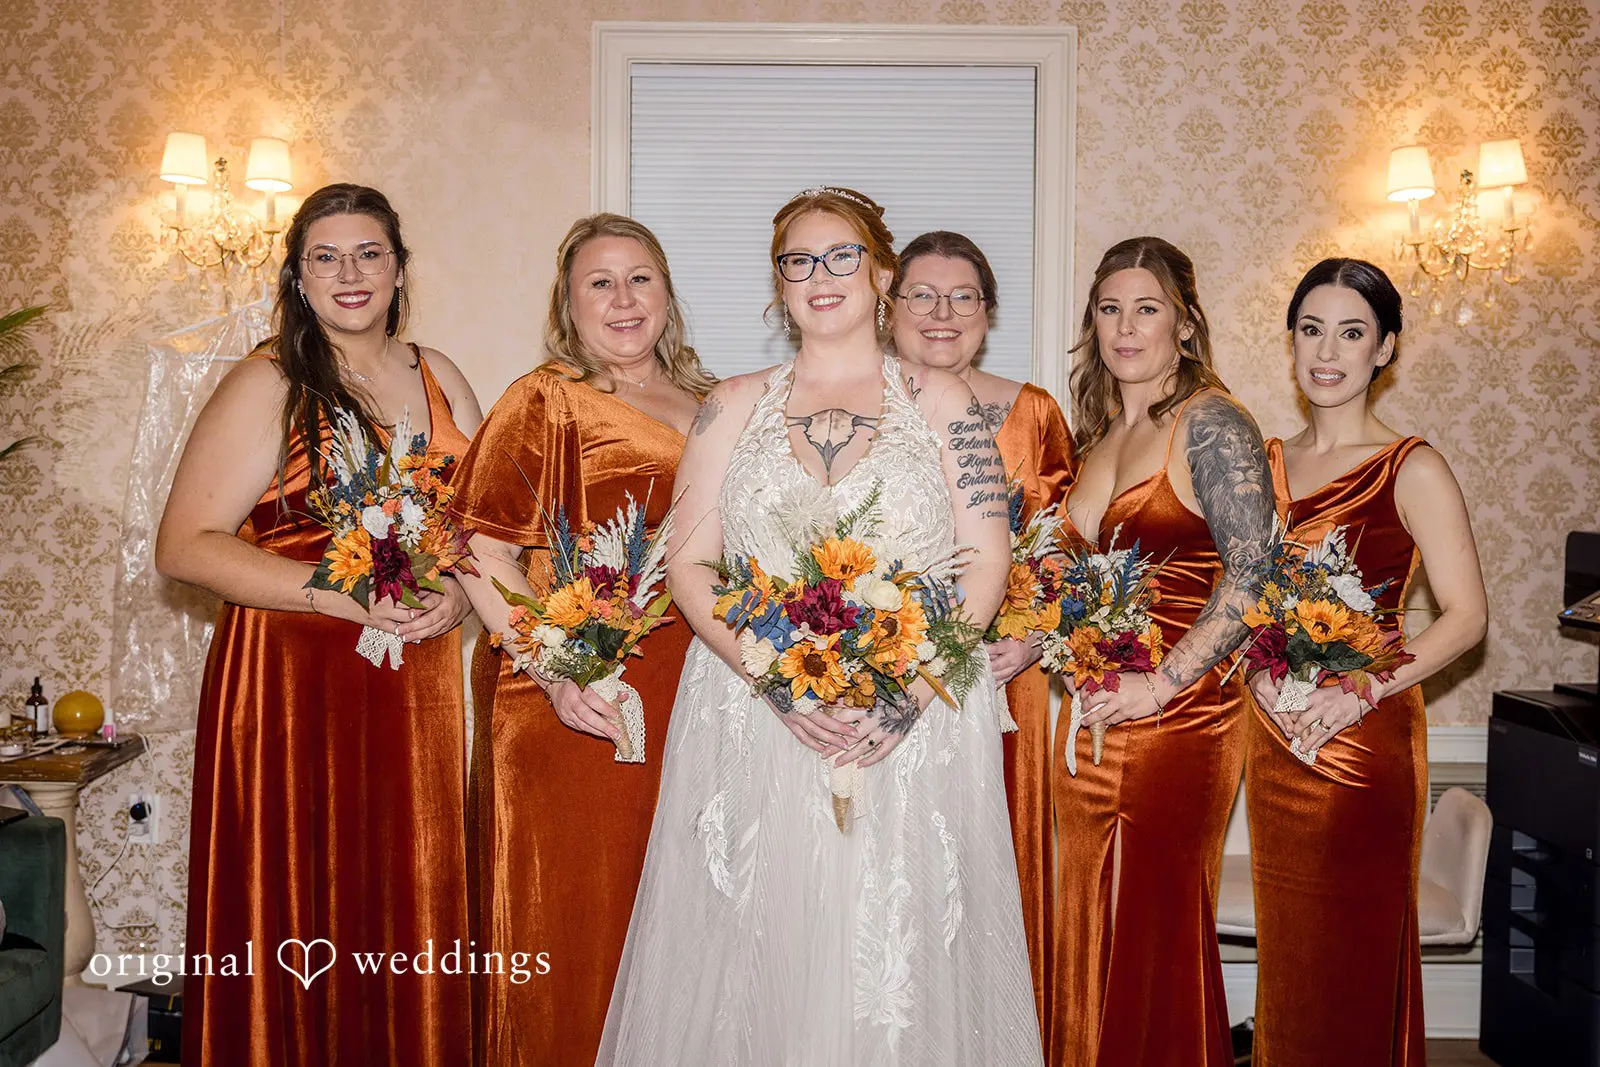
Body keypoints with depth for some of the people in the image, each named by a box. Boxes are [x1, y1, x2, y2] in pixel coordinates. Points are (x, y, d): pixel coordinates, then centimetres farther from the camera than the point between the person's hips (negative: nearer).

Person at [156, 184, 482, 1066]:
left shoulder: (438, 379, 11)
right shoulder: (269, 384, -5)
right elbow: (183, 545, -11)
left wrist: (461, 587, -5)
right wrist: (343, 595, -19)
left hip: (415, 685, 5)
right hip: (290, 682, -4)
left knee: (410, 904, 10)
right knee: (300, 927, 1)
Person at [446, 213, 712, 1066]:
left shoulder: (707, 404, 13)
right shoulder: (545, 401, -3)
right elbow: (483, 552, -11)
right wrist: (554, 674, -20)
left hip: (688, 698, 5)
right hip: (573, 706, -5)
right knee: (566, 917, 2)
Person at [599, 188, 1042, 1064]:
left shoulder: (941, 402, 8)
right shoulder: (733, 406, 11)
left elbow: (986, 562, 1)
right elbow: (689, 564, 3)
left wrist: (914, 688, -14)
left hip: (914, 730, -1)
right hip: (756, 723, 1)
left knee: (903, 953, 1)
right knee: (756, 958, 3)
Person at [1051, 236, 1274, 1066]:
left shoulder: (1210, 422, -8)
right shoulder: (1098, 434, 14)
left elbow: (1250, 576, -15)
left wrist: (1161, 684, -19)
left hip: (1180, 712, -7)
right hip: (1094, 711, 7)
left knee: (1159, 929, 3)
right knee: (1090, 927, 12)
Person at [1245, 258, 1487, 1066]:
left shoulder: (1410, 469, -7)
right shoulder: (1270, 462, 9)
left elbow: (1466, 616, -12)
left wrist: (1360, 692, -20)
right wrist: (1257, 671, -5)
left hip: (1364, 738, -5)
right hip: (1274, 735, 5)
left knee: (1352, 952, 4)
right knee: (1285, 944, 13)